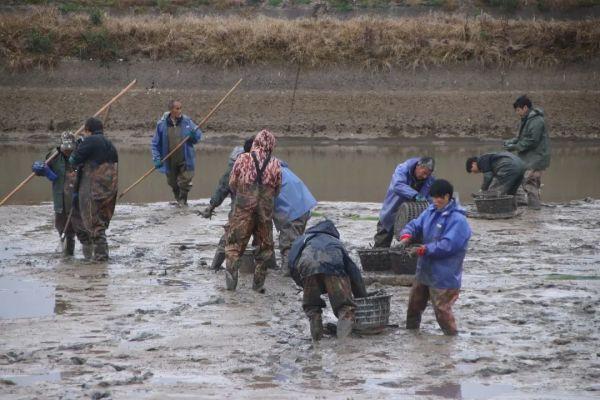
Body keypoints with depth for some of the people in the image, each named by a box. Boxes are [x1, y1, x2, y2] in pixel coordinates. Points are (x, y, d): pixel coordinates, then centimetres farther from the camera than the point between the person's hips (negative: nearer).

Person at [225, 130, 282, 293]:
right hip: (266, 210, 1)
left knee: (235, 243, 8)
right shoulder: (275, 164, 0)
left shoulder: (242, 159, -4)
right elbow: (277, 189, 8)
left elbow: (232, 184, 3)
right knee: (264, 246, 14)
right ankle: (259, 283, 13)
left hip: (243, 207, -1)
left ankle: (231, 280, -2)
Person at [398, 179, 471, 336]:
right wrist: (406, 236, -15)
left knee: (442, 310, -6)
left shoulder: (457, 220, -19)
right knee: (414, 303, 20)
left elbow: (448, 245, -26)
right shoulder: (431, 212, 7)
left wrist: (423, 249, -28)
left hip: (444, 276, -8)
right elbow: (415, 225, 8)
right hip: (424, 270, 8)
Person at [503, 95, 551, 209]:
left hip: (536, 158, -10)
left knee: (529, 181, -12)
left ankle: (534, 205, -8)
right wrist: (512, 141, 6)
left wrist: (515, 147, -17)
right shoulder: (527, 119, 14)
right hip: (529, 157, 10)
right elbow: (523, 137, 22)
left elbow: (532, 141, -22)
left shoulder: (536, 121, -19)